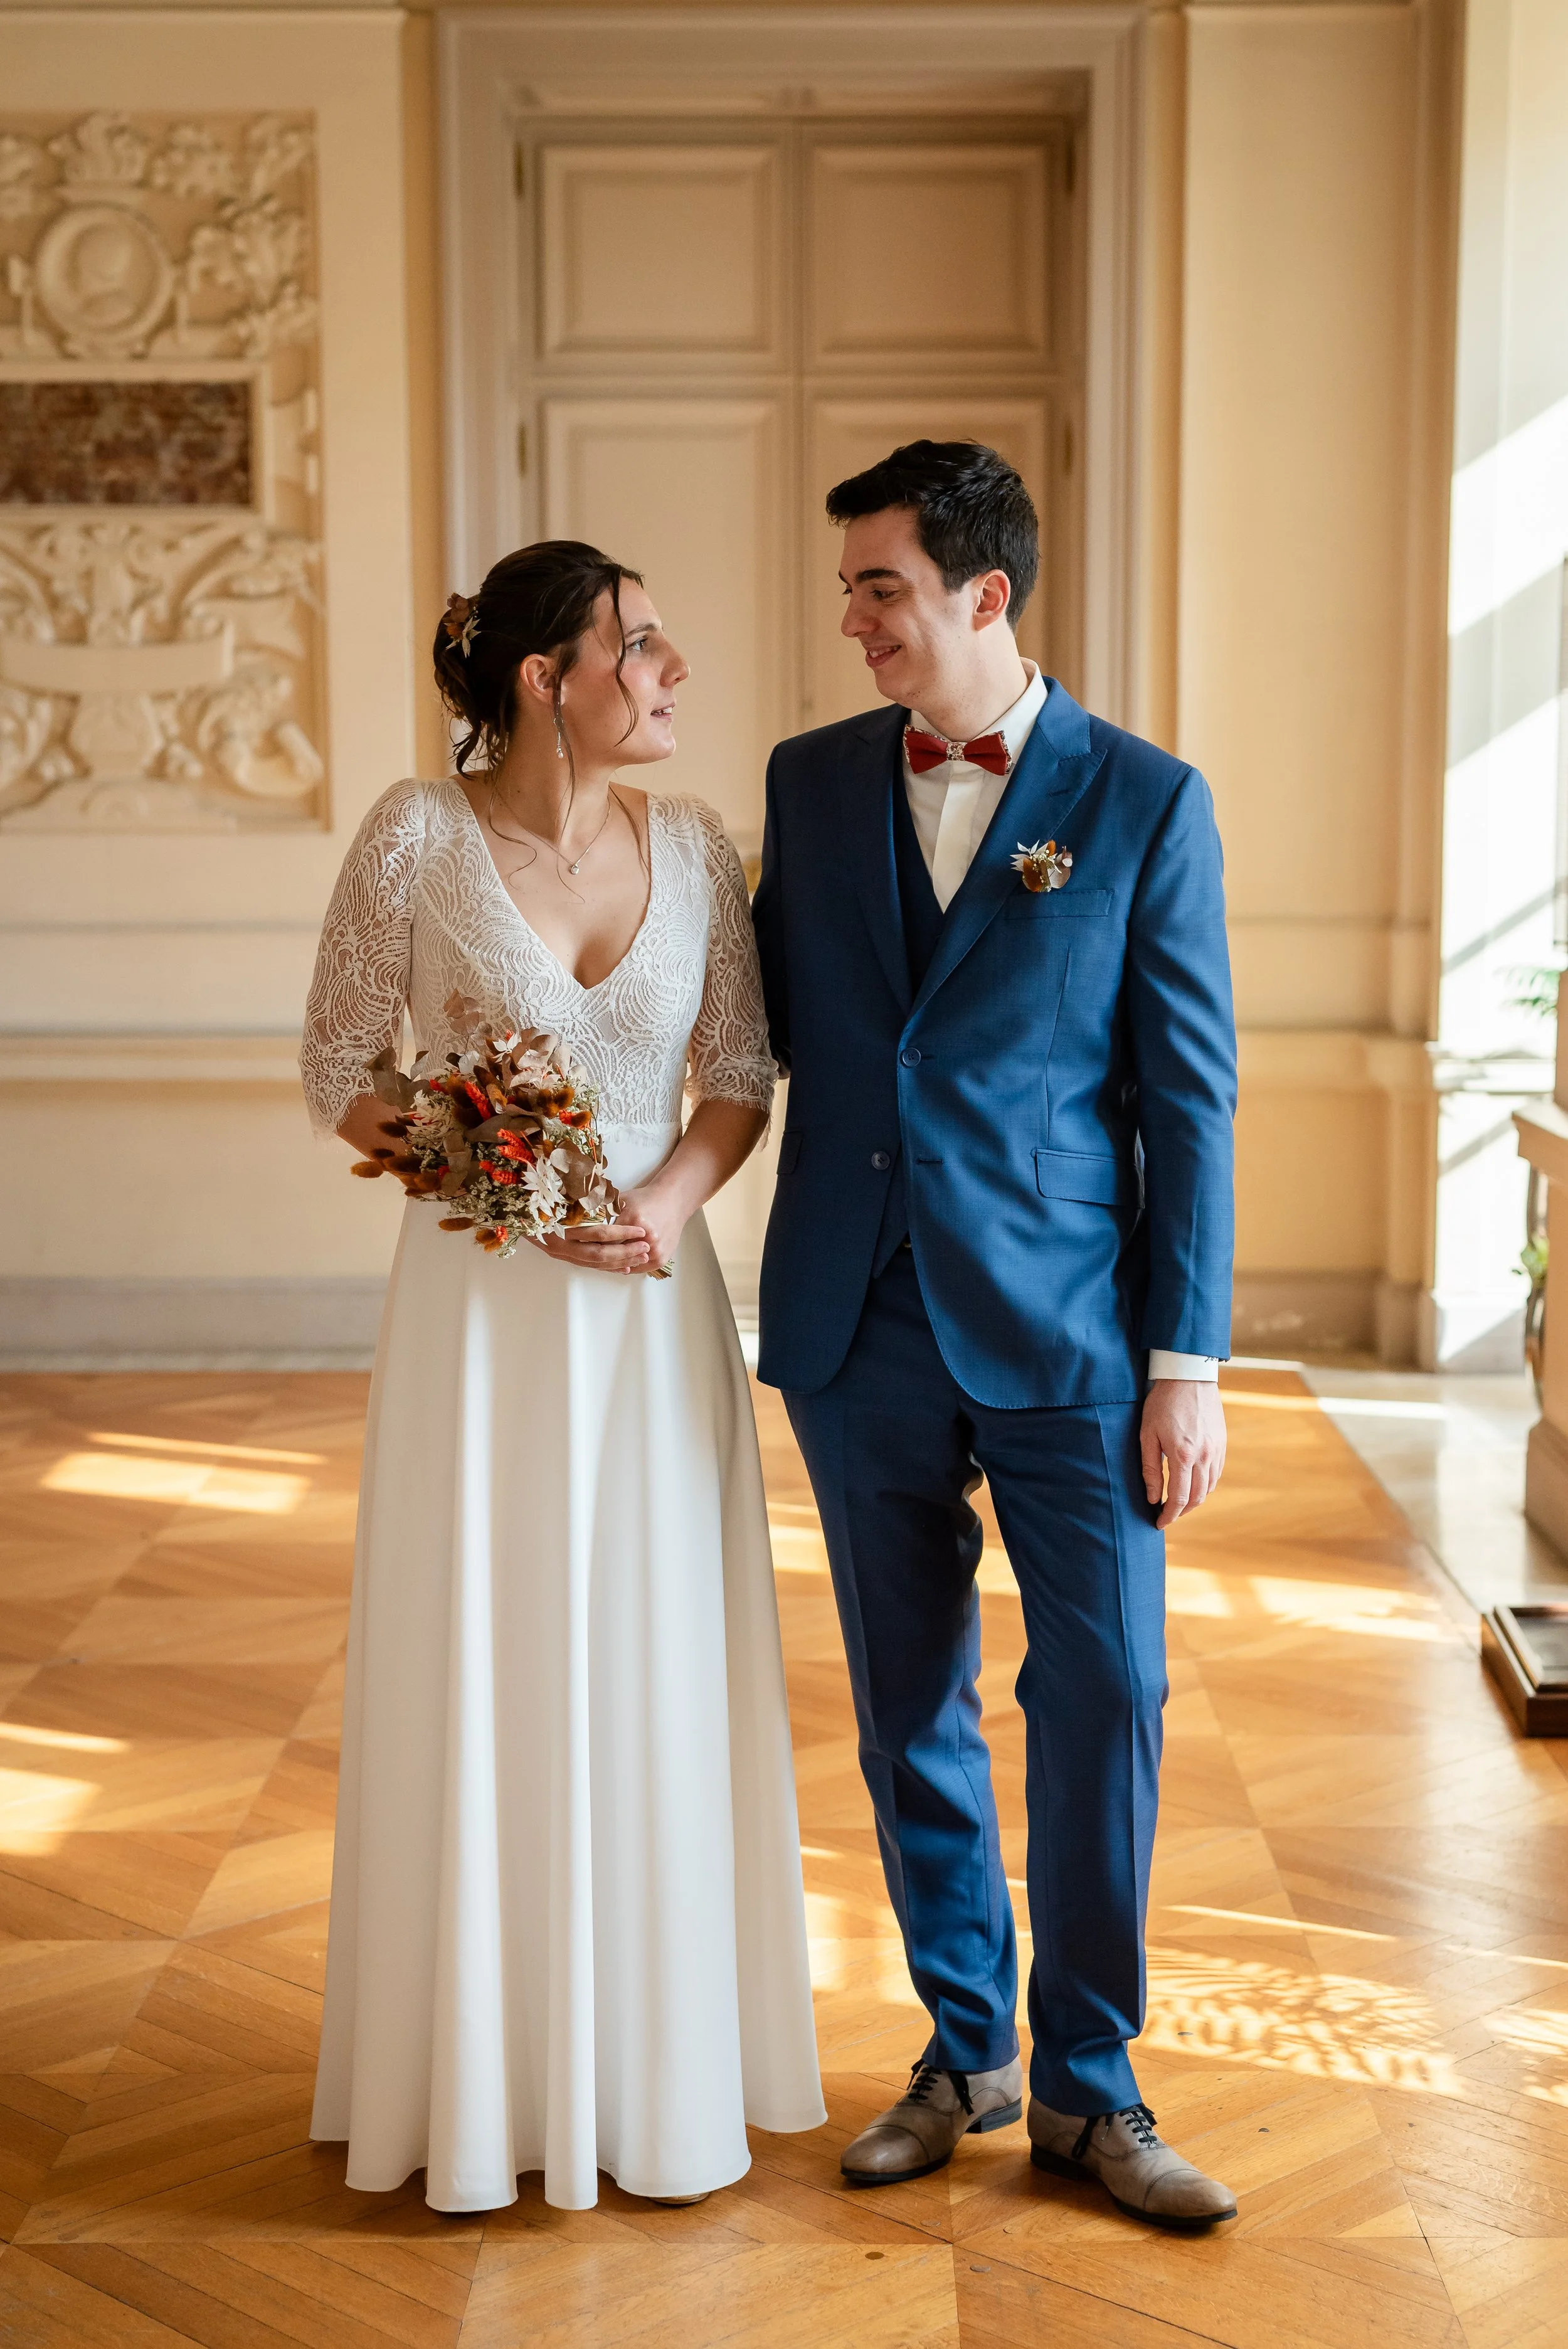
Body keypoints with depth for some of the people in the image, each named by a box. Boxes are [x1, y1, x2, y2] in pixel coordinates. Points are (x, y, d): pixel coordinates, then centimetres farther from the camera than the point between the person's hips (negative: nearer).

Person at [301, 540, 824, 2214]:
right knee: (482, 1675, 5)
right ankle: (484, 2074, 22)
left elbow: (742, 1075, 7)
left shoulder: (692, 846, 2)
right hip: (481, 1308, -3)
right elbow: (340, 1071, -1)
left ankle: (663, 2066, 26)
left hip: (654, 1309, 3)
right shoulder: (416, 838, -8)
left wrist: (674, 1195, -12)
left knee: (658, 1679, 9)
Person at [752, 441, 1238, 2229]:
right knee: (910, 1709, 11)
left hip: (1062, 1337, -3)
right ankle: (964, 2050, 28)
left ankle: (1086, 2085, 16)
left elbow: (1189, 1095, -3)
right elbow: (767, 1026, 14)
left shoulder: (1143, 801, -2)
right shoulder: (812, 781, 8)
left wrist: (1187, 1362, -7)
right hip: (859, 1329, 3)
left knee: (1104, 1697, -1)